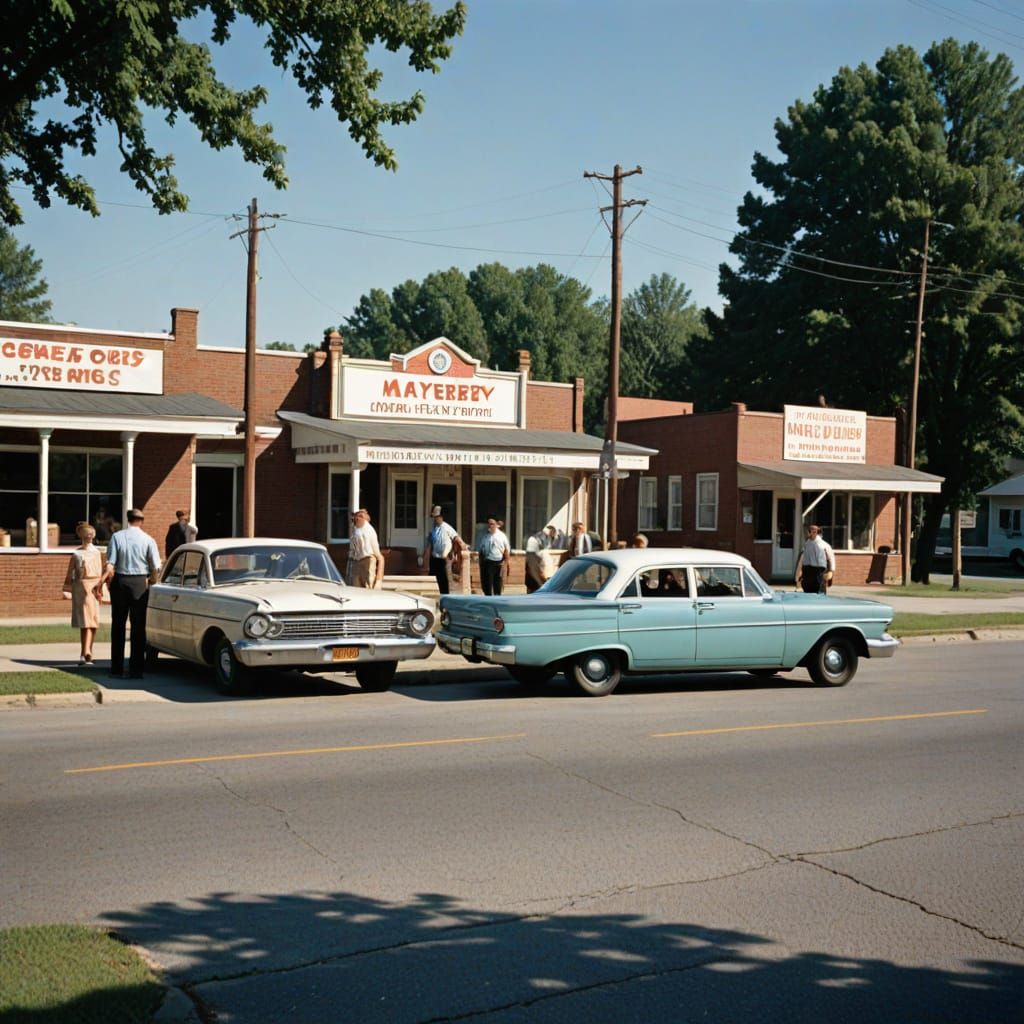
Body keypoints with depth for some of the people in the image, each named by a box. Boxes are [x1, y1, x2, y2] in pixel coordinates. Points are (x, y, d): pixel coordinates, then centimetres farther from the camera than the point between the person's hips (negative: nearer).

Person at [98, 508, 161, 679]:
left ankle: (117, 667, 18)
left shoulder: (117, 537, -3)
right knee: (138, 626, 3)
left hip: (119, 581, 1)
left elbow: (110, 565, -8)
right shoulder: (148, 540, -4)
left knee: (118, 624, 13)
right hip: (140, 583, -1)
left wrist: (101, 582, -1)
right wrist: (151, 582, 9)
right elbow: (155, 568, -5)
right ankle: (136, 669, 1)